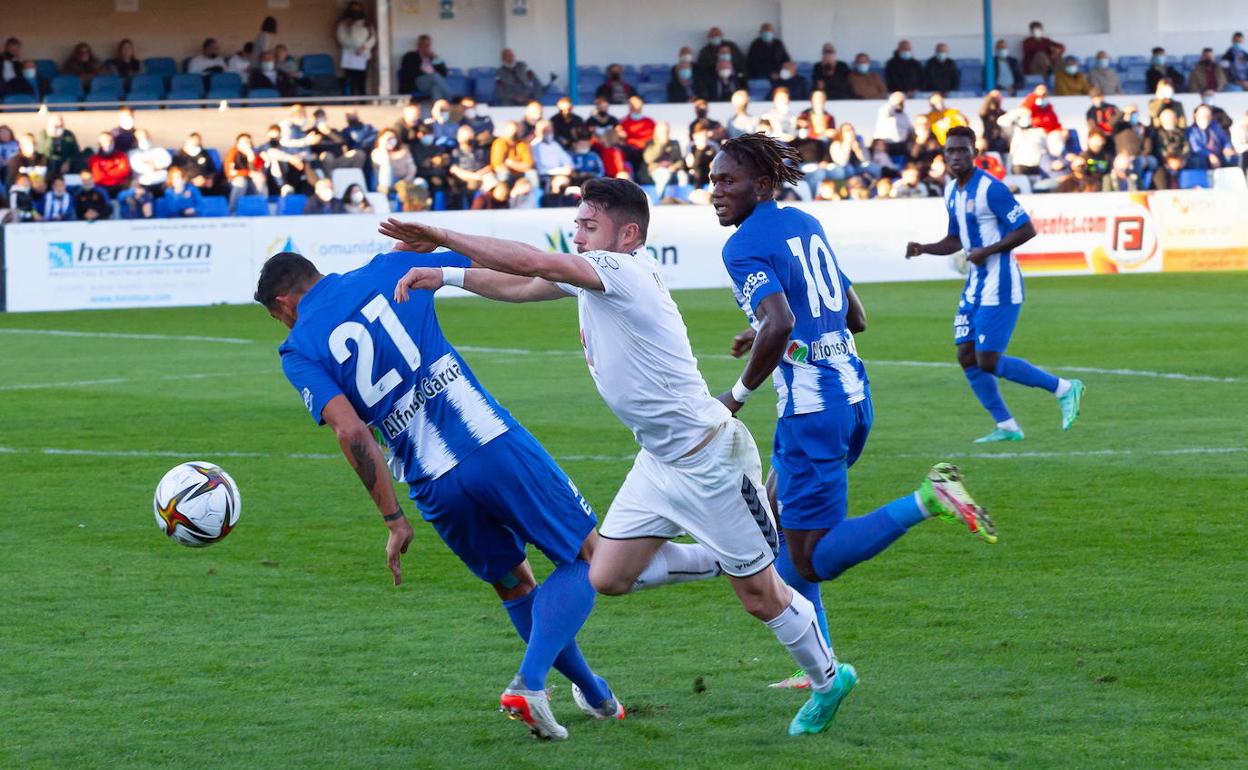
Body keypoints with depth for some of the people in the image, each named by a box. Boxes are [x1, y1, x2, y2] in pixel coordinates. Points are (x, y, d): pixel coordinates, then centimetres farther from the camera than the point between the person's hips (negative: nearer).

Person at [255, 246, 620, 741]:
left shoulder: (300, 351, 6)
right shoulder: (388, 270, 11)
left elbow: (351, 431, -9)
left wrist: (393, 519, -6)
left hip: (436, 490, 1)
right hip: (494, 441, -1)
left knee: (513, 585, 24)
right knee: (590, 557, 9)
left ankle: (594, 695, 29)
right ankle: (528, 686, -9)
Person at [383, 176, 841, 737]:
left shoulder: (624, 271, -22)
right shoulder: (592, 278, 5)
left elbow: (533, 262, -29)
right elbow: (520, 285, 13)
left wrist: (444, 239, -24)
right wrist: (446, 277, 1)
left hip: (709, 457, -9)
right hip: (659, 460, 9)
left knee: (760, 596, 2)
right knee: (608, 578, 5)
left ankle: (829, 680, 24)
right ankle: (718, 559, 24)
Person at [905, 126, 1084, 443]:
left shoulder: (991, 189, -16)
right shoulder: (951, 191, 11)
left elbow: (1026, 230, -17)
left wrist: (987, 251, -21)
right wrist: (922, 249, 5)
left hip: (999, 286, -9)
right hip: (975, 285, 9)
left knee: (988, 362, -10)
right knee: (967, 357, 5)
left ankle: (1064, 389, 3)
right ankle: (1006, 427, 14)